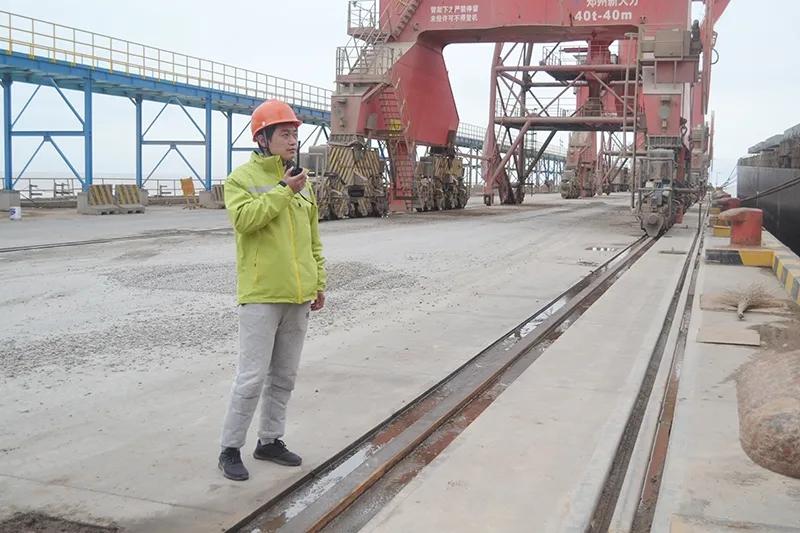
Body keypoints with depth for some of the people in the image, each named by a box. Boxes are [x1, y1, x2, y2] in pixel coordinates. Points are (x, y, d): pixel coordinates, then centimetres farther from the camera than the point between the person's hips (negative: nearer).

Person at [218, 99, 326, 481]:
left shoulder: (301, 182, 13)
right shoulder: (242, 178, -4)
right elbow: (244, 218, -23)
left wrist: (319, 283, 14)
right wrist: (283, 191, -18)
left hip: (298, 296, 6)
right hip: (261, 295, -6)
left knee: (284, 376, 14)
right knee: (252, 377, -4)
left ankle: (270, 440, 28)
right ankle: (230, 449, 11)